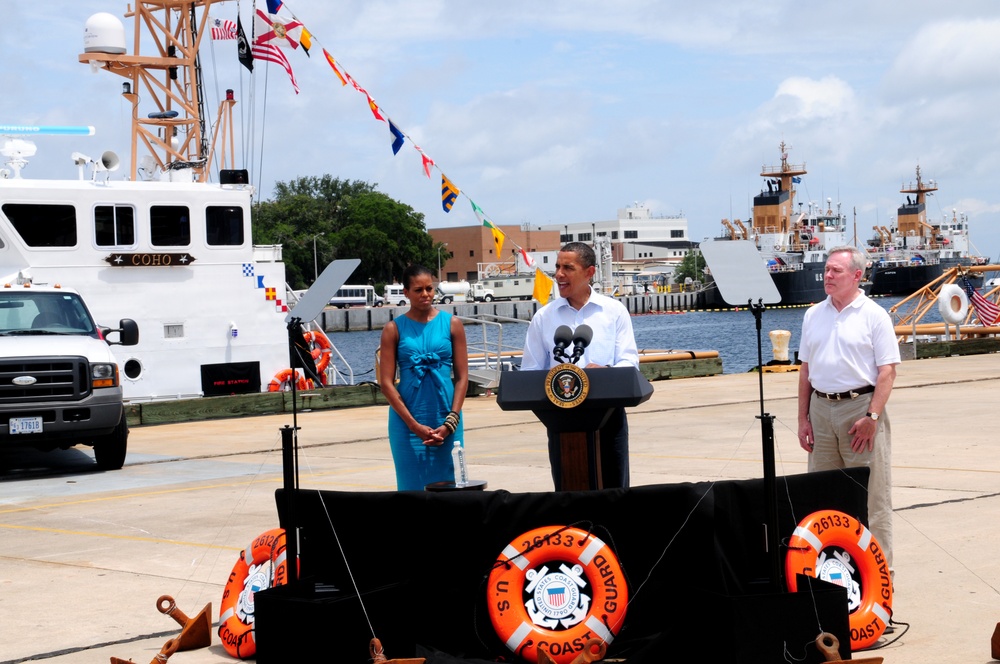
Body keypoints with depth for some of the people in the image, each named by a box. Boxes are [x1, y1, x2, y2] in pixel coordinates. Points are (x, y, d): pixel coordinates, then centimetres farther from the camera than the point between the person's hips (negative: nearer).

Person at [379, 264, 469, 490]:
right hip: (408, 422, -1)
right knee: (413, 487, 0)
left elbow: (462, 377, 3)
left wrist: (450, 423, -7)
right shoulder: (394, 329, 2)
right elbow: (386, 383, -2)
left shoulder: (451, 324, 5)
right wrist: (414, 425, -9)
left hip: (445, 421, 1)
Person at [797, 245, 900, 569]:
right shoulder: (813, 315, 12)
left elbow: (887, 371, -8)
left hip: (860, 406, -5)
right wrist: (803, 418, 8)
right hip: (821, 407, 5)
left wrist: (872, 417, -16)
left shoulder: (874, 316, -3)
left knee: (871, 494, -2)